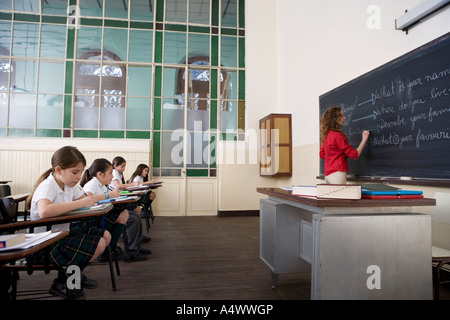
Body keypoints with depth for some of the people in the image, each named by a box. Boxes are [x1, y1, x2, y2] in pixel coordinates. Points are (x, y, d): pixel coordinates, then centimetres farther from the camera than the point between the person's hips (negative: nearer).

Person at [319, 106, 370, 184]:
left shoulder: (326, 135, 12)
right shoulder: (338, 135, -12)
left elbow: (322, 154, 21)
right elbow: (355, 154, -8)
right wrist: (364, 139, 2)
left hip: (328, 174, 9)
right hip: (337, 173, -9)